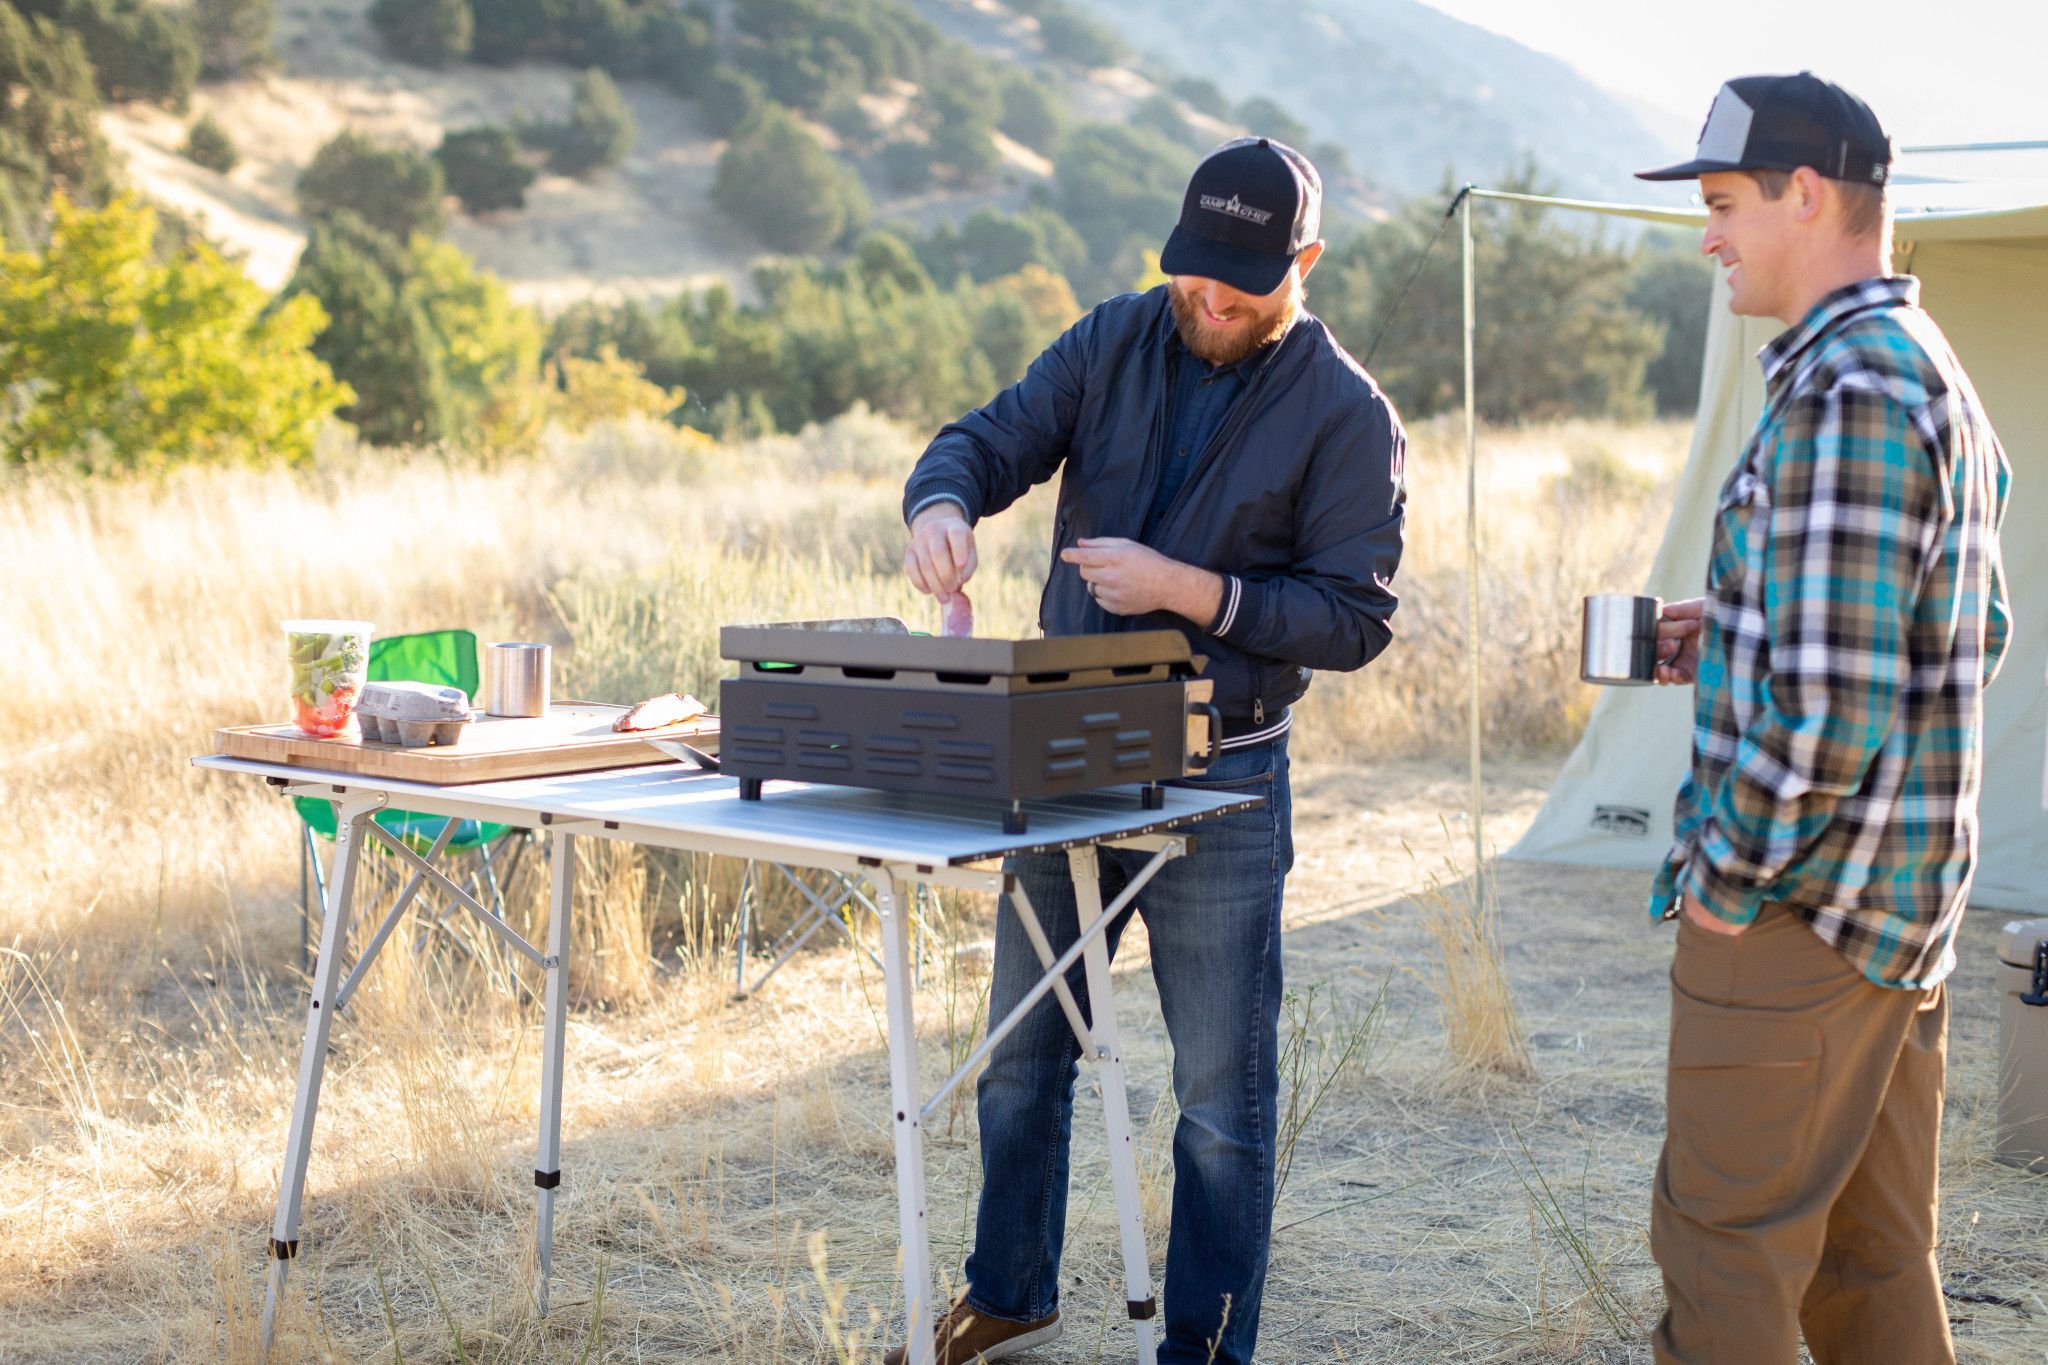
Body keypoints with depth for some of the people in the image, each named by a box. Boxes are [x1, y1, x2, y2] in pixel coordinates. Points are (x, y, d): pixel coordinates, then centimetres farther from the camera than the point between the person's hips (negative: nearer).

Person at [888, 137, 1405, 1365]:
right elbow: (993, 437, -2)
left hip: (1222, 786, -4)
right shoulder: (1115, 343, 3)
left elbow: (1355, 619, -12)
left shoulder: (1347, 416, -9)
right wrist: (943, 500, -26)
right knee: (1022, 1053, 17)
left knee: (1222, 1092, 5)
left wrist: (1189, 592, -22)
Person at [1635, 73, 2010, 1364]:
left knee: (1727, 1253, 0)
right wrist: (1731, 637, 13)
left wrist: (1730, 874, -14)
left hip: (1802, 911, -10)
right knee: (1875, 1256, 16)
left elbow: (1827, 702, -25)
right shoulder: (1938, 377, 15)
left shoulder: (1842, 397, -19)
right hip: (1913, 913, 10)